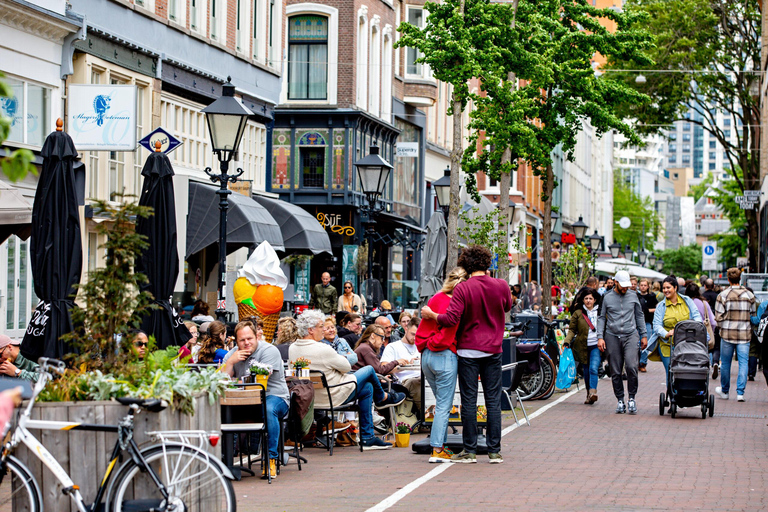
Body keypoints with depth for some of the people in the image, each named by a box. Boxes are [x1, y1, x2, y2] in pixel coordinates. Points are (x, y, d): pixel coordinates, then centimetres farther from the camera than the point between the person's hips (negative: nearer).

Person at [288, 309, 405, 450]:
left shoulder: (293, 349, -4)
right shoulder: (322, 349, -30)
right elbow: (346, 367, -15)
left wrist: (338, 359, 8)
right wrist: (342, 358, 6)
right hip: (334, 397, -8)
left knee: (367, 388, 24)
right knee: (369, 370, 11)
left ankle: (367, 437, 26)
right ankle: (383, 397, 43)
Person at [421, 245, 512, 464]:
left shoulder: (463, 288, -11)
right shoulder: (501, 286, -1)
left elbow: (451, 319, -18)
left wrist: (430, 315, -1)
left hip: (468, 350, -2)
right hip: (493, 350, 2)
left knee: (469, 401, 3)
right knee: (493, 401, 6)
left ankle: (470, 450, 5)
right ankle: (494, 451, 7)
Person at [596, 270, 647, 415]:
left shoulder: (633, 296, 10)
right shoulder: (607, 297, 5)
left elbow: (639, 316, 18)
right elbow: (601, 317, 9)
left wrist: (644, 335, 15)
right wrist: (600, 337, 0)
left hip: (631, 335, 0)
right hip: (612, 337, 0)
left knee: (631, 366, -17)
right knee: (615, 372, 1)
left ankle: (632, 398, -4)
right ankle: (620, 400, 11)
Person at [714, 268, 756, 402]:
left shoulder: (723, 295, -7)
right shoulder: (749, 295, 1)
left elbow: (718, 317, -8)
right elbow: (753, 315, 7)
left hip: (727, 334, -1)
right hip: (745, 334, 1)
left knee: (725, 363, 11)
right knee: (743, 363, 3)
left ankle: (724, 391, 23)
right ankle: (740, 392, -4)